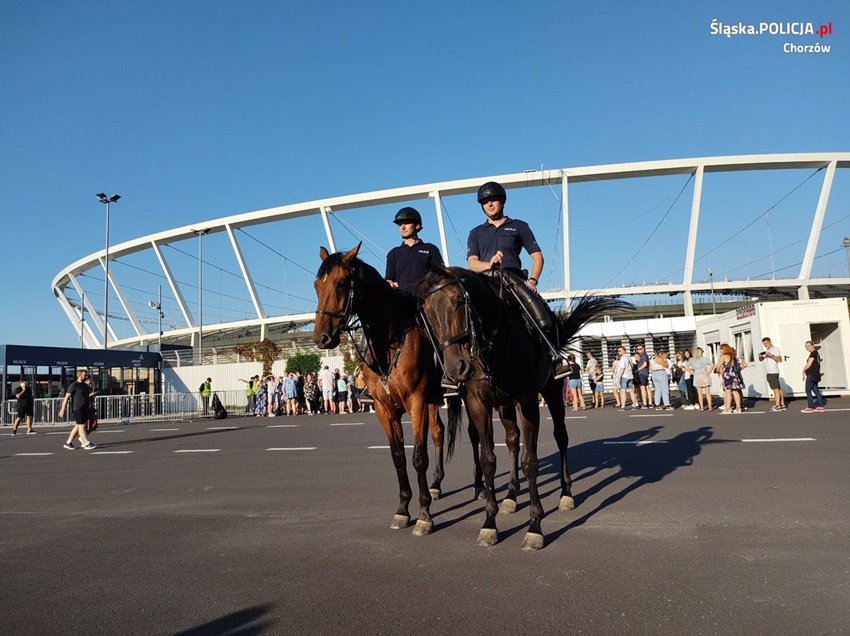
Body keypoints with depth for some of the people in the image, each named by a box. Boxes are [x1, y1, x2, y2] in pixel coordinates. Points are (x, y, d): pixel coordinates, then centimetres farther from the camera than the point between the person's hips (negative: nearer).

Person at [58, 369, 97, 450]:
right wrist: (62, 409, -17)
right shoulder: (73, 385, -9)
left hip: (85, 409, 8)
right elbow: (66, 397, -12)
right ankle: (87, 444, -7)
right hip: (77, 409, -8)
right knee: (81, 426, -6)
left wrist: (92, 394, -2)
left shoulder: (85, 385, 15)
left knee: (77, 426, 13)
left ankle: (68, 443, 22)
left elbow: (89, 394, 24)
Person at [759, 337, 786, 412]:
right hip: (768, 372, 8)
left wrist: (771, 355, -23)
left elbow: (780, 359, -14)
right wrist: (760, 356, -2)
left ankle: (777, 406, -14)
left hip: (773, 372, -8)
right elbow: (761, 360, 20)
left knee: (776, 388, -11)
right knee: (778, 388, 9)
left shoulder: (775, 349, -2)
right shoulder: (766, 351, 23)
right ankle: (782, 405, 10)